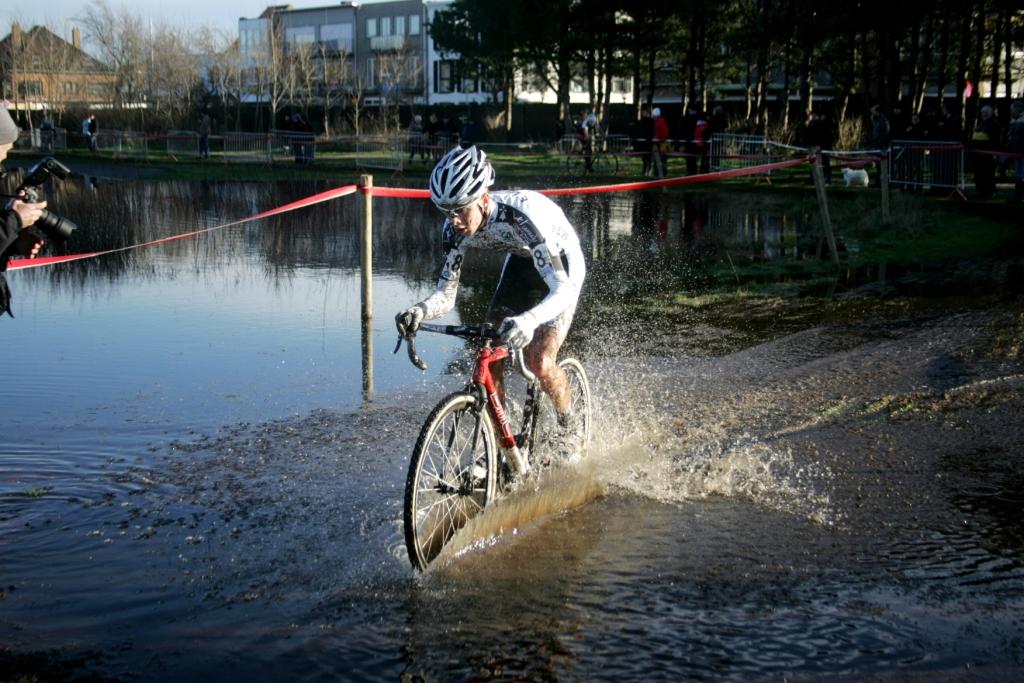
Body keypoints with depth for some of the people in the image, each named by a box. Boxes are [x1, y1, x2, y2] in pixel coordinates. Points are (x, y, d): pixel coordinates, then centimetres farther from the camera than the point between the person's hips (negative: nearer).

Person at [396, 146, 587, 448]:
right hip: (521, 262, 6)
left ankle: (569, 428, 9)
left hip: (562, 268, -6)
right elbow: (446, 293, -16)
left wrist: (529, 321, -64)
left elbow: (562, 288, -45)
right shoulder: (455, 228, -21)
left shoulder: (522, 214, -40)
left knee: (539, 363, -19)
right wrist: (419, 312, -39)